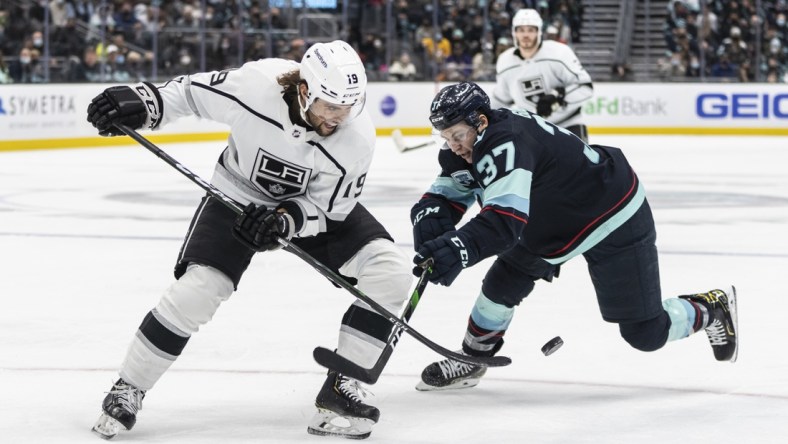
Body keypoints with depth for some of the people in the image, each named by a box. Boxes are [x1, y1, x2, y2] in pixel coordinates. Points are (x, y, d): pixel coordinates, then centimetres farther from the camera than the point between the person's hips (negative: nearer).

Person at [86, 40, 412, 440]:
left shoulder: (357, 137, -28)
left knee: (389, 271, -16)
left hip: (315, 204, 2)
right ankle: (127, 389, 1)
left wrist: (285, 220, -37)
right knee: (197, 289, -20)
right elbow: (191, 91, -14)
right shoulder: (254, 84, -32)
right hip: (239, 193, -2)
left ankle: (340, 389, -7)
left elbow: (327, 208, -18)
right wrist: (143, 101, -29)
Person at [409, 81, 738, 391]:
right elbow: (448, 192, -3)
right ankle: (471, 360, 24)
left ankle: (712, 309, 22)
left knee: (645, 333, -3)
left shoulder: (506, 143, -35)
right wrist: (429, 216, -27)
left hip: (615, 219, -9)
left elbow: (507, 217, -47)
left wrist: (461, 248, -61)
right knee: (504, 280, 4)